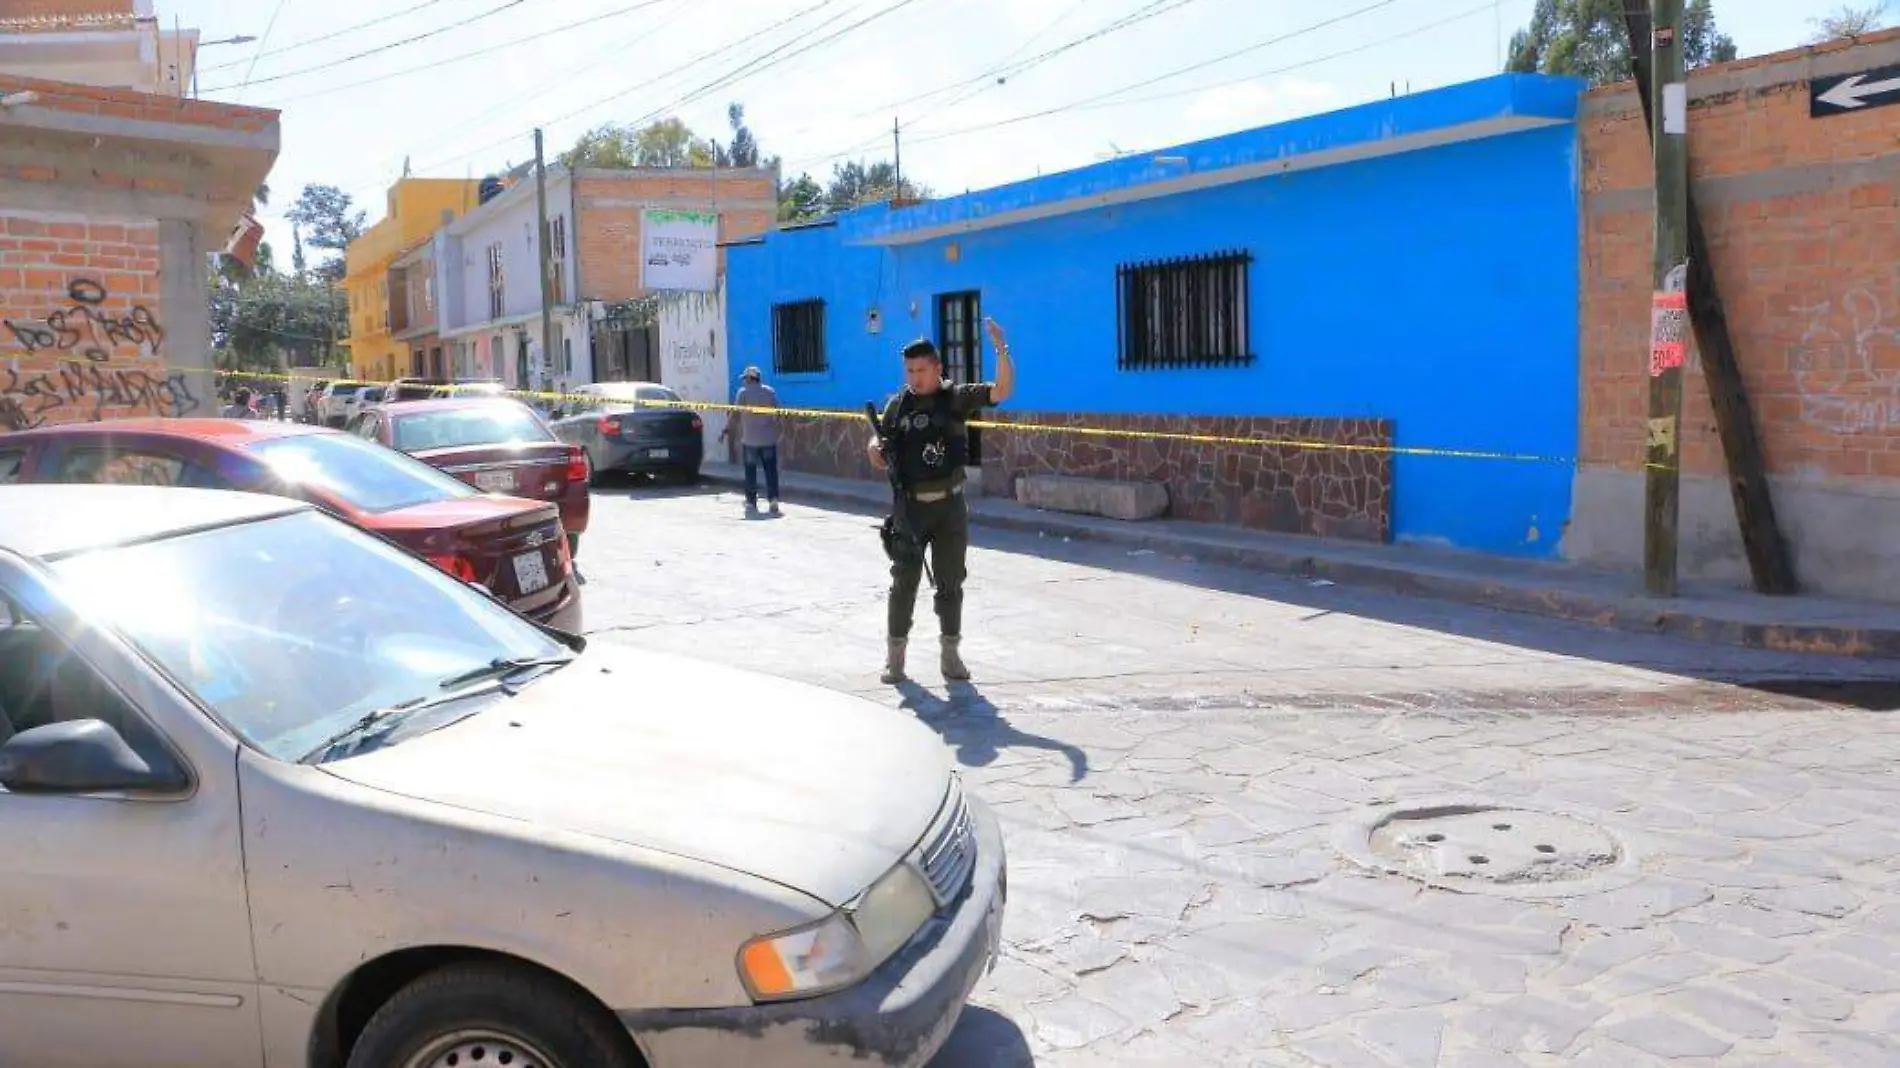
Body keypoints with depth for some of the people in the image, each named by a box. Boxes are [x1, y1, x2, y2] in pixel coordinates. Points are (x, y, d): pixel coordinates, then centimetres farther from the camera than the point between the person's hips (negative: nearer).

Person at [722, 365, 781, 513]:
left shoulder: (743, 392, -4)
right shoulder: (770, 391, 6)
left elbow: (735, 414, -7)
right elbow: (777, 414, 7)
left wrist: (726, 431, 0)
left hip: (749, 439, -2)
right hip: (769, 438, 2)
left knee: (751, 471, 5)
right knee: (771, 470, 3)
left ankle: (751, 502, 7)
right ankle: (773, 499, -8)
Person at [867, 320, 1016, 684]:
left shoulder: (956, 397, -2)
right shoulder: (898, 404, 4)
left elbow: (1003, 391, -12)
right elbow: (879, 438, 15)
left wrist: (1001, 349, -24)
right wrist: (874, 449, -9)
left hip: (950, 505, -1)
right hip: (910, 506, 1)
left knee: (950, 583, 7)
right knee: (903, 582, 4)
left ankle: (951, 654, 18)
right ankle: (895, 656, 13)